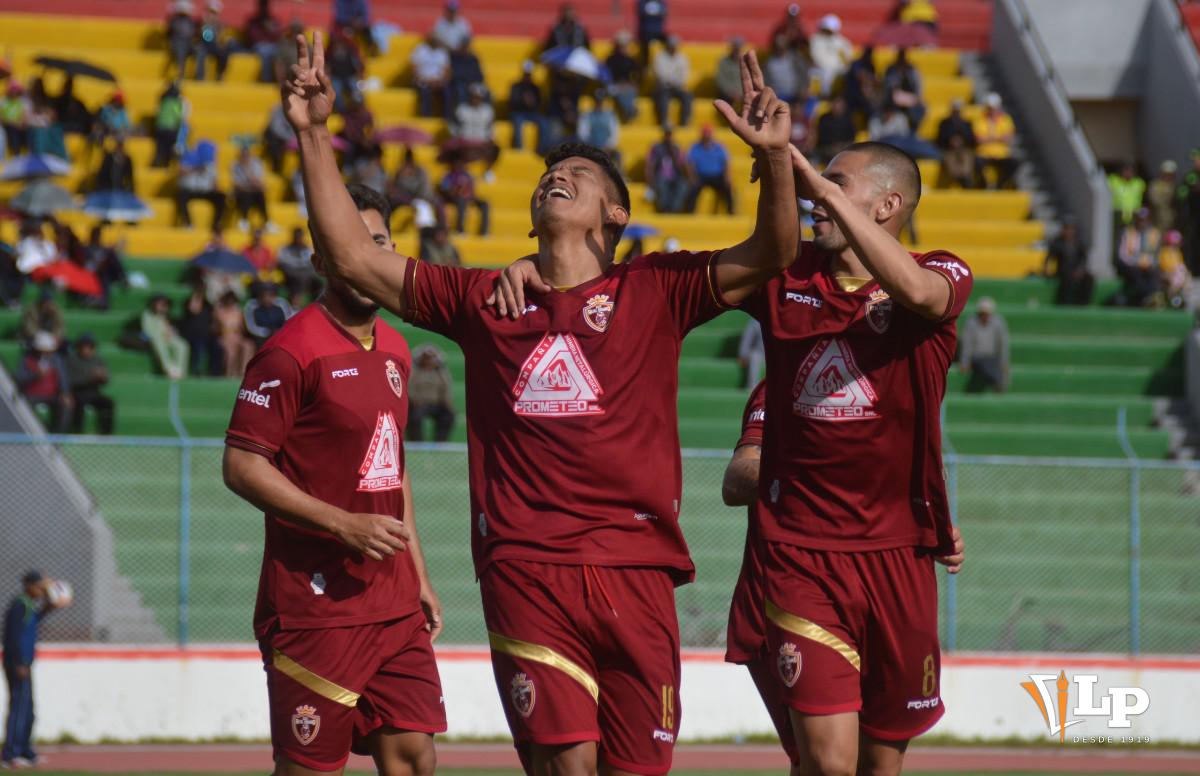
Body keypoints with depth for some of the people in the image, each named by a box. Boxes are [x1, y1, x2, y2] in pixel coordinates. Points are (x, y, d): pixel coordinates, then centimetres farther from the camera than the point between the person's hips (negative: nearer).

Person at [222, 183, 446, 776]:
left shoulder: (393, 349, 15)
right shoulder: (294, 350, -10)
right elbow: (242, 465, -14)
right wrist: (344, 525, -19)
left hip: (394, 603, 7)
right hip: (316, 602, -7)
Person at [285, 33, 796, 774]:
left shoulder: (653, 291, 9)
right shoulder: (484, 298, 14)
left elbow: (770, 255, -1)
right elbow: (355, 257, 14)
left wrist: (775, 156, -17)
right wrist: (314, 136, 8)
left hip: (636, 571, 0)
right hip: (528, 569, 0)